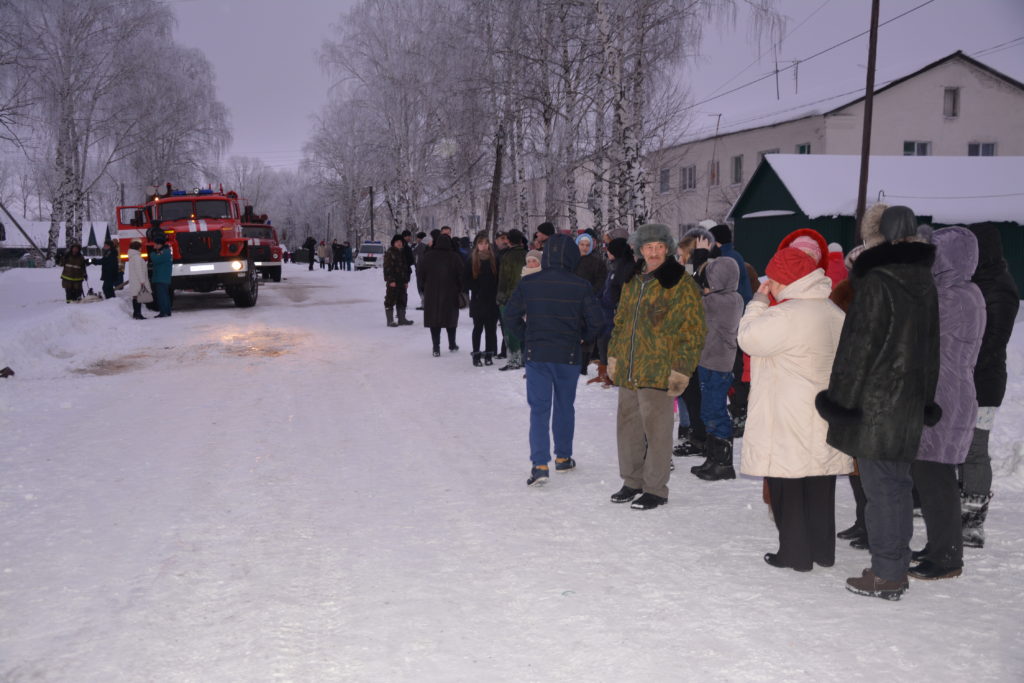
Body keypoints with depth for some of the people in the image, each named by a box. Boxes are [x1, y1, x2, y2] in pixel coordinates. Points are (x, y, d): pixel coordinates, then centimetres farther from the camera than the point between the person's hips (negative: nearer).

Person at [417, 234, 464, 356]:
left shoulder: (428, 256, -3)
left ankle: (436, 348, -2)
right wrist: (460, 290, 6)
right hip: (451, 295, 0)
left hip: (432, 295, 0)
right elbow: (462, 276, -6)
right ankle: (452, 344, 27)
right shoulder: (455, 257, -6)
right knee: (451, 318, 16)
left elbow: (420, 274, 1)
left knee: (434, 320, 4)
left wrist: (424, 287, 16)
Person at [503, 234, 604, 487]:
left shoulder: (527, 283, -6)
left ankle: (539, 464, -9)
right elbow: (596, 321, -7)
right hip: (568, 356, 0)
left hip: (536, 354, 0)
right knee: (564, 406, 17)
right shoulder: (580, 286, -9)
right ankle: (563, 457, 28)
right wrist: (582, 338, 13)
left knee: (539, 409, 2)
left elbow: (511, 316, -1)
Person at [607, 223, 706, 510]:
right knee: (628, 426, 14)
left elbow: (694, 332, -10)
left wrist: (680, 370, -14)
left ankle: (655, 489, 11)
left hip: (658, 371, -7)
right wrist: (614, 355, 17)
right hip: (627, 371, 7)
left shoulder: (682, 284, -8)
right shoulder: (632, 281, 13)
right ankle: (632, 481, 28)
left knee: (656, 429, -1)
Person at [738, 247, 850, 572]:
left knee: (788, 488, 3)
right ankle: (823, 550, 24)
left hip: (788, 421, -8)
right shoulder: (835, 314, 7)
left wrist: (758, 300, -1)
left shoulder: (786, 315, -20)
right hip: (825, 417, 8)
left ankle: (795, 554, 9)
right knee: (820, 488, 15)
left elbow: (748, 338, -11)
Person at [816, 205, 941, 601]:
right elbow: (931, 346, 15)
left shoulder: (877, 283, -16)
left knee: (881, 485, -2)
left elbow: (860, 346, -16)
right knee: (897, 483, 15)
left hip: (875, 403, -8)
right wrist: (925, 399, 22)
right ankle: (897, 568, 24)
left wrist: (840, 399, -10)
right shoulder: (924, 282, 10)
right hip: (910, 402, 8)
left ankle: (886, 575, 4)